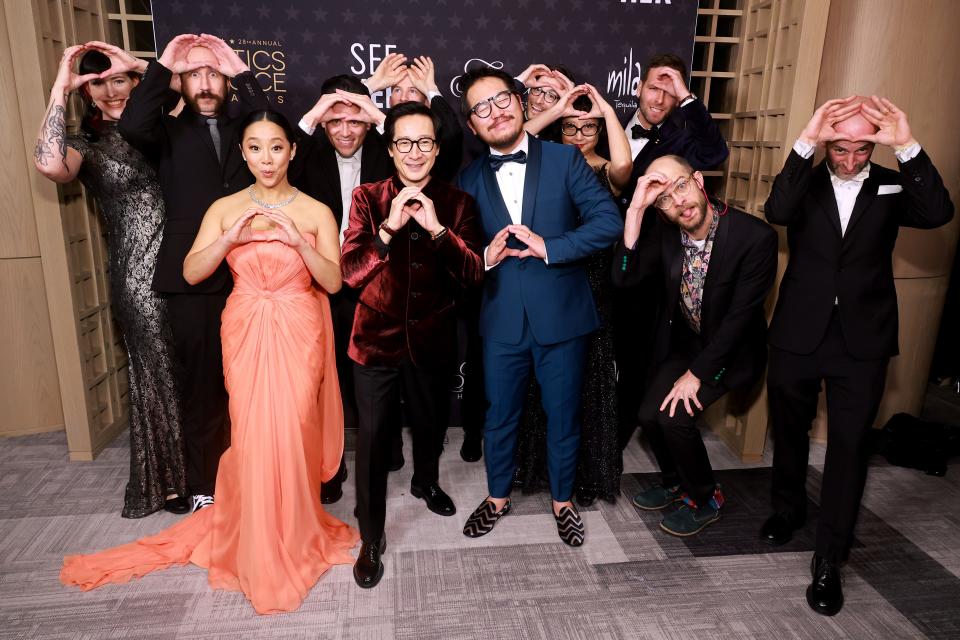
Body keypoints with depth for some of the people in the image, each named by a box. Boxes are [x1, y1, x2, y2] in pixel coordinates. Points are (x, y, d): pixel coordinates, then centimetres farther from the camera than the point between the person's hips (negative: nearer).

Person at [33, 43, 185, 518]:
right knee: (156, 371, 8)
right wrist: (59, 88, -14)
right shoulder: (86, 143, 0)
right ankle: (167, 479, 27)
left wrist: (140, 67, -4)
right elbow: (50, 164, -23)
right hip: (136, 271, -3)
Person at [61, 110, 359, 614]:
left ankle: (294, 538, 24)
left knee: (292, 435, -1)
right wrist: (230, 238, -20)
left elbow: (333, 281, -7)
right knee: (253, 436, 2)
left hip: (298, 336, -1)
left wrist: (297, 241, -21)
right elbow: (191, 273, -5)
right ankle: (256, 547, 24)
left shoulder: (316, 211, -1)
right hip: (245, 335, 1)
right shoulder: (225, 209, 3)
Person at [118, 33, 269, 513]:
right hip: (192, 279, -1)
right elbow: (132, 126, -15)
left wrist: (241, 72, -6)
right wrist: (162, 65, -7)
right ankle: (203, 487, 21)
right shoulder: (169, 132, 7)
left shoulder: (244, 130, 13)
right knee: (200, 387, 7)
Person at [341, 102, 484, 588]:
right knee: (373, 436, -1)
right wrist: (390, 226, -26)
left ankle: (426, 482, 54)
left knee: (430, 422, 22)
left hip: (432, 337, 2)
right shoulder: (368, 198, -5)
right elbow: (350, 272, -14)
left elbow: (473, 273, -11)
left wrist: (437, 228, -24)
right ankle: (371, 540, 18)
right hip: (377, 336, -2)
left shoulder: (456, 203, -2)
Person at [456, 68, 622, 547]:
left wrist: (549, 247, -19)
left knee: (563, 416, 13)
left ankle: (562, 501, 37)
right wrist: (485, 256, -15)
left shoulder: (564, 159, -2)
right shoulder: (469, 180, 5)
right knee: (499, 415, 16)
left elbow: (608, 222, -10)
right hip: (502, 320, 2)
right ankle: (497, 497, 40)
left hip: (561, 316, -2)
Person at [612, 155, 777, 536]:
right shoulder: (663, 231, -10)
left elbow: (740, 315, -22)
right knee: (650, 415, -5)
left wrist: (695, 373, -19)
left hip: (728, 348, -5)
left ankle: (705, 499, 9)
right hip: (680, 342, 5)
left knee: (675, 416, -19)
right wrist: (635, 210, -30)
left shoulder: (755, 236, -24)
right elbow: (623, 277, -22)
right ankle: (675, 482, 26)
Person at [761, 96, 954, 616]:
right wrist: (805, 142, -27)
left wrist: (908, 147, -23)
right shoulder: (806, 183, 0)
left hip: (862, 340, 0)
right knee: (789, 430, 16)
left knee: (849, 443, -1)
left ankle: (829, 559, 9)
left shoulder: (891, 187, 3)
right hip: (798, 335, 1)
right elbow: (776, 212, -22)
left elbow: (938, 213, -16)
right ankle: (788, 509, 41)